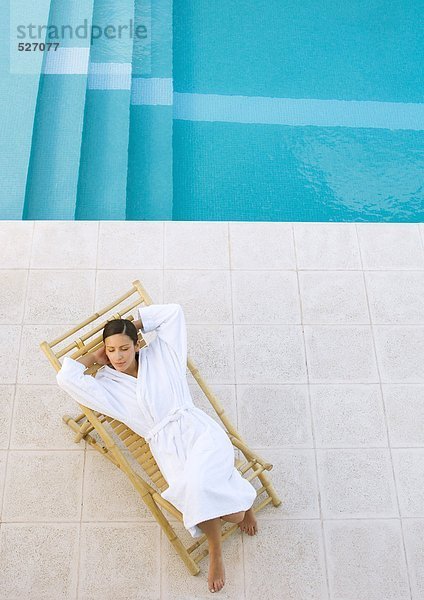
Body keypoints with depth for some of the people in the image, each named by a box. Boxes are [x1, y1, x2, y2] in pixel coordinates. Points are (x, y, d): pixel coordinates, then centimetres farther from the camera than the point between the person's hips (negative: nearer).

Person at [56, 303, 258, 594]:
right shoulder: (108, 385, 11)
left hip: (198, 428, 0)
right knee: (194, 490, -31)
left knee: (197, 483, -29)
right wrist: (94, 357, 13)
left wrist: (133, 324, 14)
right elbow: (67, 377, -3)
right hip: (167, 447, 1)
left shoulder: (160, 354, 12)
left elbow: (174, 312, 13)